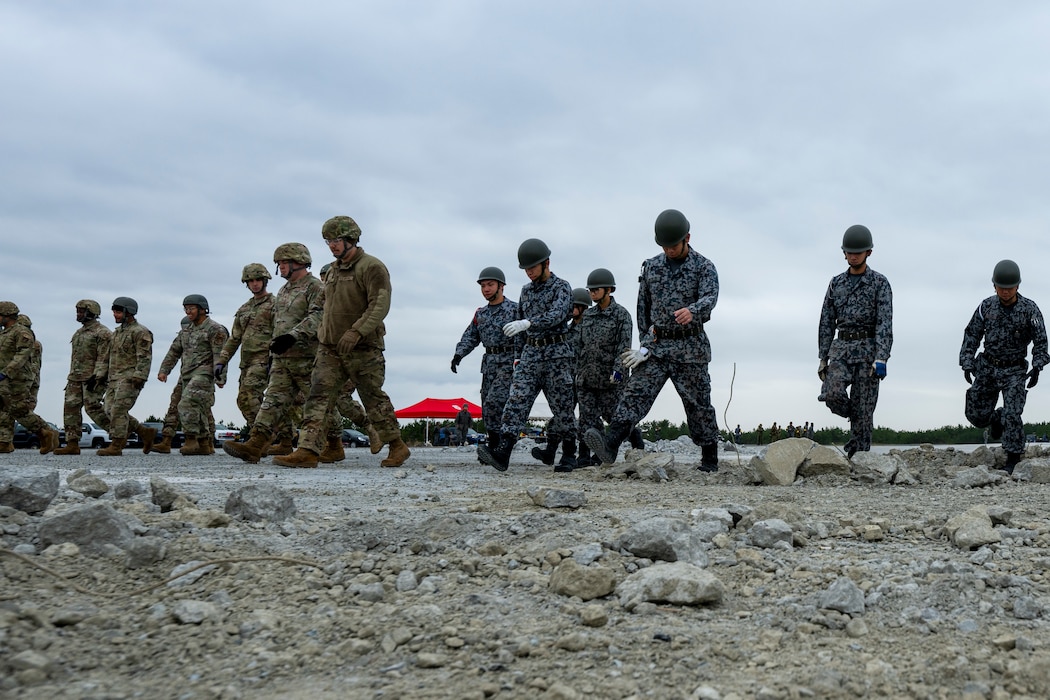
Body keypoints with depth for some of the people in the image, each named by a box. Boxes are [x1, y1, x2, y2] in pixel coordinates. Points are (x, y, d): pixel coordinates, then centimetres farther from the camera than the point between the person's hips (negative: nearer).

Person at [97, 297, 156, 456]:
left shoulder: (140, 332, -8)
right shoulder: (117, 332, 21)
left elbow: (144, 358, -15)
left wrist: (138, 377, -24)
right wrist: (108, 378, 21)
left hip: (130, 377, -9)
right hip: (115, 377, 9)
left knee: (119, 410, -14)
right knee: (111, 411, 2)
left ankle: (116, 446, -10)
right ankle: (146, 432, 11)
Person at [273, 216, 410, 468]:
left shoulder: (371, 267, -8)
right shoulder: (333, 270, 17)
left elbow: (380, 306, -18)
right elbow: (321, 308, 23)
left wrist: (356, 332, -27)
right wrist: (294, 334, 16)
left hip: (363, 349, -7)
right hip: (329, 348, 7)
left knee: (374, 398, 3)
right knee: (318, 396, -6)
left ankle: (398, 447, 19)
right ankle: (308, 451, -12)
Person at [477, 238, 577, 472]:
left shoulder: (561, 287, -3)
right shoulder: (526, 291, 17)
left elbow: (556, 315, -22)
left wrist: (528, 323, -36)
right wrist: (518, 355, 18)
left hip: (556, 355, -5)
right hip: (530, 354, 5)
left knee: (562, 406, -1)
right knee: (516, 401, -10)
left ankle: (569, 454, 12)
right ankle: (502, 452, -21)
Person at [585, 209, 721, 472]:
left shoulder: (704, 267, -2)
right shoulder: (651, 266, 10)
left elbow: (710, 297, -20)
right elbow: (643, 307, 15)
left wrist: (692, 311, -43)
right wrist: (644, 343, 8)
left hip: (690, 347, -3)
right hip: (656, 345, 3)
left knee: (698, 403, 3)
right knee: (636, 392, -12)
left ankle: (710, 460, 14)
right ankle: (610, 445, -26)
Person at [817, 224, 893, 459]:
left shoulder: (880, 283, 0)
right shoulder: (836, 283, 13)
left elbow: (885, 323, -9)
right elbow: (827, 323, 13)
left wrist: (881, 359, -19)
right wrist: (823, 358, 8)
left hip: (868, 349, -3)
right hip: (841, 348, 3)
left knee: (862, 408, -4)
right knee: (832, 393, -21)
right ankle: (858, 421, 10)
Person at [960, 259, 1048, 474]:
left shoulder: (1029, 309, -9)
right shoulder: (986, 306, -2)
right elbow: (971, 335, 5)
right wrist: (967, 363, -3)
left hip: (1014, 371, -3)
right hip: (987, 367, 3)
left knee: (1012, 416, -13)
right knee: (976, 415, 4)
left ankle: (1013, 458, -1)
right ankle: (997, 419, 38)